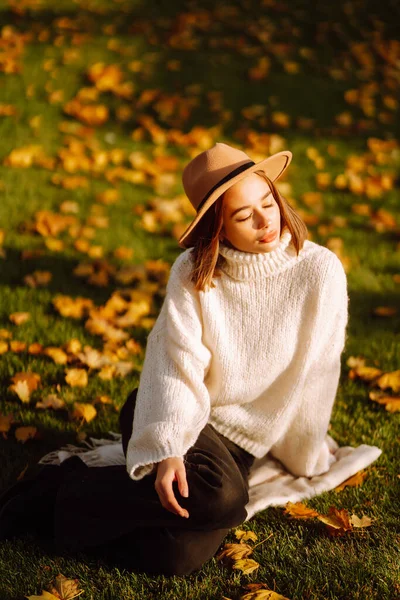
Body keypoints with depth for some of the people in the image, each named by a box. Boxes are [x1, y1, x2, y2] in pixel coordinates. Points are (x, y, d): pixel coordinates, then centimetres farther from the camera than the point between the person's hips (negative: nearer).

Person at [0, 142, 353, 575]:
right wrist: (167, 450, -30)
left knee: (175, 557, -26)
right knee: (220, 497, -35)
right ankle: (61, 492, -16)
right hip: (171, 414, -1)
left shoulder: (319, 271, -11)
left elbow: (314, 376, -4)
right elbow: (177, 364, -16)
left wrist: (305, 456, 4)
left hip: (240, 444, 1)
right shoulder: (192, 270, -7)